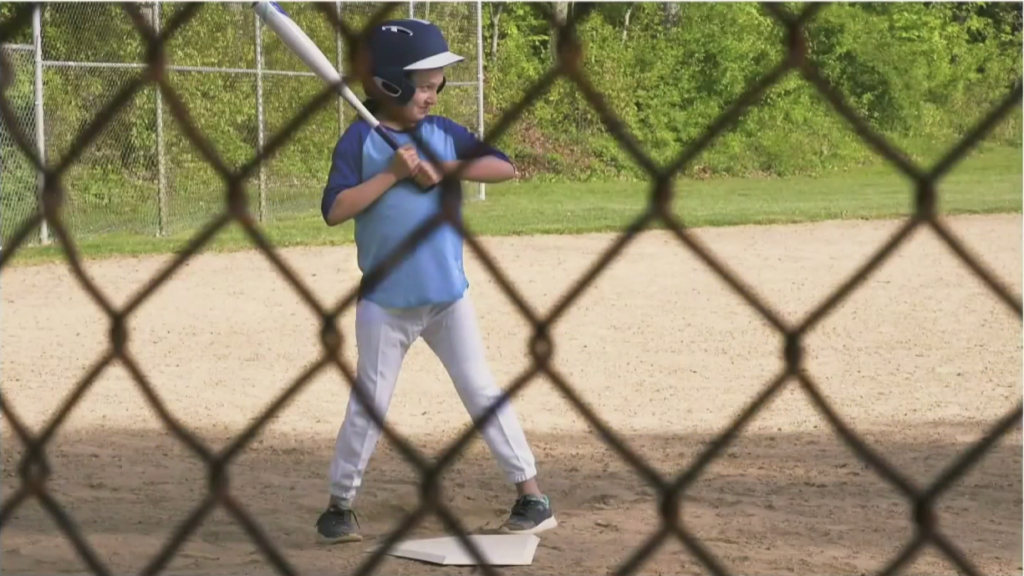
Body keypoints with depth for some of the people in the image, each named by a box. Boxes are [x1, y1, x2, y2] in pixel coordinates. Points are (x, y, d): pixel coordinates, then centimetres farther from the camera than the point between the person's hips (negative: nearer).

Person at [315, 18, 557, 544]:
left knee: (483, 392, 5)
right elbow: (334, 210, -17)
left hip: (448, 295, 3)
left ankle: (532, 496, 8)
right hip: (385, 302, -3)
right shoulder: (359, 140, -8)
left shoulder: (443, 132, 2)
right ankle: (339, 504, 17)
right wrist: (393, 173, -20)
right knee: (369, 405, 5)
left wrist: (444, 168, -14)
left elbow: (505, 167, -3)